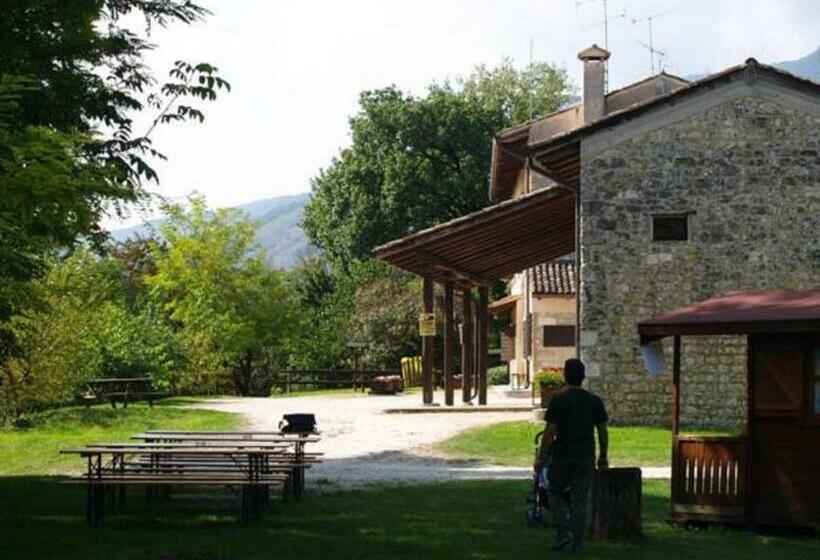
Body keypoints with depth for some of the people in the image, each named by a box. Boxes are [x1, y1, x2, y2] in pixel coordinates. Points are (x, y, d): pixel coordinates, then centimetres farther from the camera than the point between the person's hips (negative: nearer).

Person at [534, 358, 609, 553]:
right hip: (585, 459, 3)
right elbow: (603, 431, 6)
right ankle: (577, 543, 8)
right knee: (580, 501, 8)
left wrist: (541, 457, -5)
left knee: (557, 494, 16)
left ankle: (563, 532, -1)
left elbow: (550, 431, -12)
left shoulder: (558, 400, -9)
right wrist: (603, 457, 17)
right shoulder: (594, 401, 3)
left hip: (561, 457, -3)